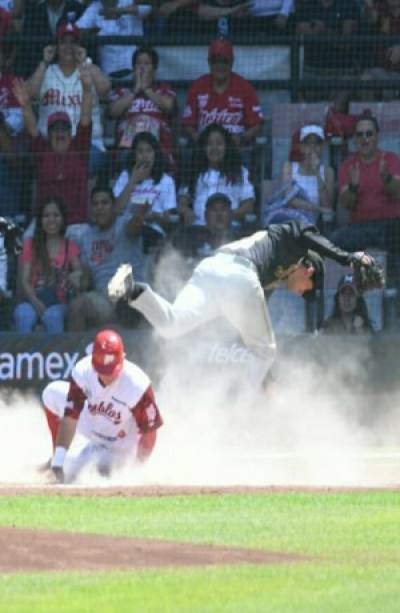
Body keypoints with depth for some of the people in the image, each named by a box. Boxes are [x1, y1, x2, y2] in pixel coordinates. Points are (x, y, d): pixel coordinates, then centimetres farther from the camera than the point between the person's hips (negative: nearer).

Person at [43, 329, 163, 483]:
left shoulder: (138, 385, -37)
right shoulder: (83, 372, -26)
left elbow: (149, 434, -27)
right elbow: (70, 418, -26)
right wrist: (58, 462, -31)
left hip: (121, 445, -5)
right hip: (92, 424, 5)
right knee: (52, 393, -3)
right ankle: (57, 458, 11)